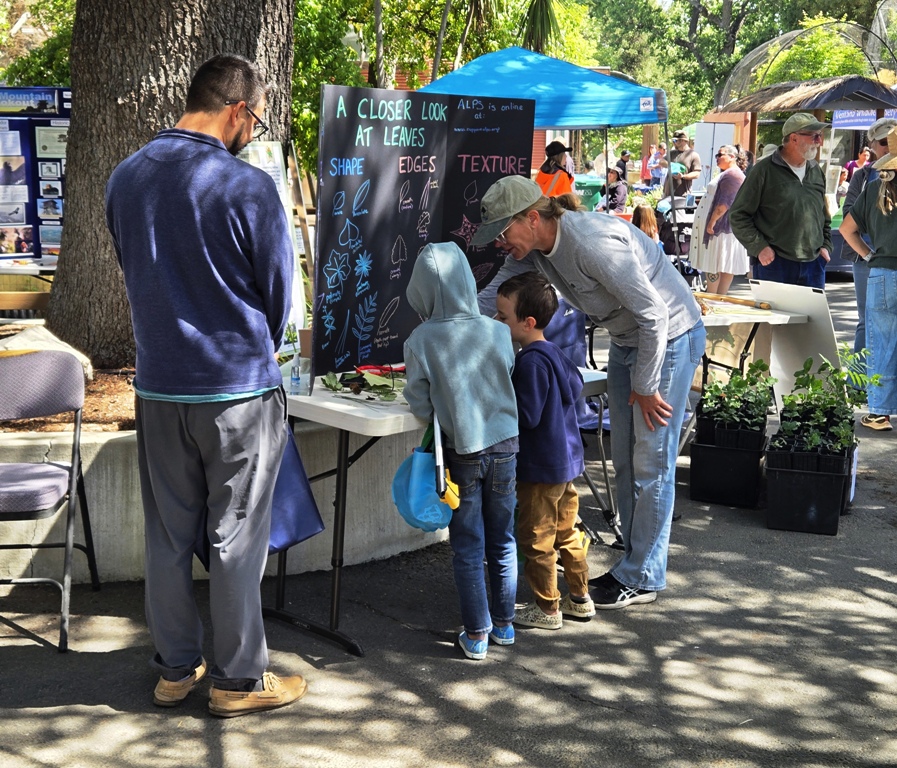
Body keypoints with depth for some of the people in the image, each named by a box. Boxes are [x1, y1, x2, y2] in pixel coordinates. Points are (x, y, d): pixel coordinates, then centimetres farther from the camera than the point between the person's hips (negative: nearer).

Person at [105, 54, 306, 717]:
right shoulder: (247, 186, -16)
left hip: (158, 386, 5)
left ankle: (175, 669, 26)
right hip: (239, 389, -5)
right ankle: (239, 680, 16)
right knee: (235, 540, 5)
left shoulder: (125, 178, 1)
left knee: (169, 536, 14)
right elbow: (280, 294, -6)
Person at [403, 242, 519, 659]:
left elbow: (420, 405, -9)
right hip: (504, 446, 2)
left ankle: (477, 634, 14)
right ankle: (503, 624, 26)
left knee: (468, 548, 9)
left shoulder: (420, 340, -13)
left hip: (460, 453, -2)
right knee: (503, 542, 16)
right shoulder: (499, 332, -7)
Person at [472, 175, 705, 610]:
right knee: (625, 460, 13)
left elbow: (654, 314, -28)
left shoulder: (591, 243, -32)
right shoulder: (530, 249, -5)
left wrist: (645, 386, -19)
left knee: (652, 463, -4)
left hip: (670, 336, -9)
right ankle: (635, 563, 24)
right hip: (626, 341, 9)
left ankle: (643, 579, 6)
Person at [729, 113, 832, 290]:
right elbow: (737, 215, -4)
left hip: (813, 264, 5)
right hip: (773, 263, -5)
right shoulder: (765, 171, -5)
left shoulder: (817, 172, 13)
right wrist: (759, 247, -11)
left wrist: (825, 246, 11)